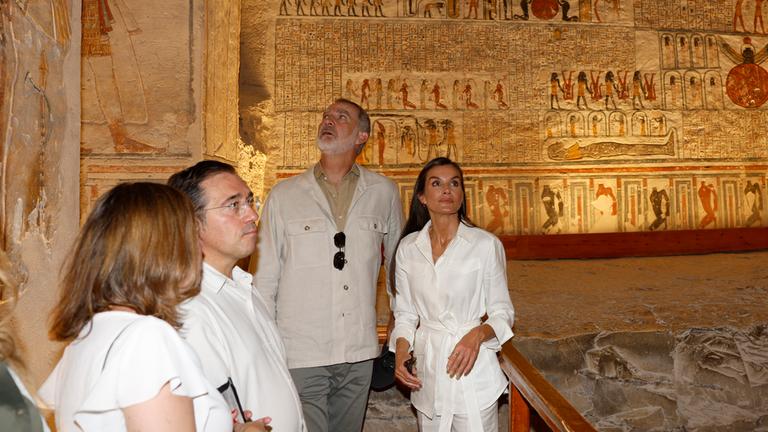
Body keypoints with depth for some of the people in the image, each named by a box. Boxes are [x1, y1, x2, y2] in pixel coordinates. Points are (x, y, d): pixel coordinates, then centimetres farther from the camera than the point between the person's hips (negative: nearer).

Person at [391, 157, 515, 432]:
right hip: (427, 367, 3)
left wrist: (477, 335, -20)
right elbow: (405, 313, 9)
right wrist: (401, 350, -8)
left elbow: (502, 312, -1)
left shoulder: (487, 244, -8)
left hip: (472, 365, -3)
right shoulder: (408, 247, 2)